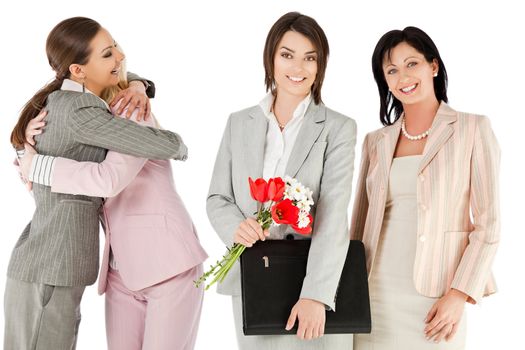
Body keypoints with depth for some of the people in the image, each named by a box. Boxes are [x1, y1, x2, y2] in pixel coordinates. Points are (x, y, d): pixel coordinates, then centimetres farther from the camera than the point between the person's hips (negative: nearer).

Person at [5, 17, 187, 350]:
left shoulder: (64, 100, 10)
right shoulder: (77, 111, -18)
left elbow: (120, 79, 29)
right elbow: (164, 145, -19)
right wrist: (178, 147, 5)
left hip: (56, 269, 9)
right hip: (48, 274, -9)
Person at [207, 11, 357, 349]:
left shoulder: (339, 128, -3)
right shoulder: (239, 123, 7)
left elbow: (333, 216, -13)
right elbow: (217, 198, 8)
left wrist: (315, 294, -23)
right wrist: (235, 226, -15)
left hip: (316, 284, -2)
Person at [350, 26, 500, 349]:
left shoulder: (473, 129, -1)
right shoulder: (376, 141, 9)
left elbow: (488, 224, -5)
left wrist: (458, 295, -13)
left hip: (435, 296, -3)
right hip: (376, 294, 3)